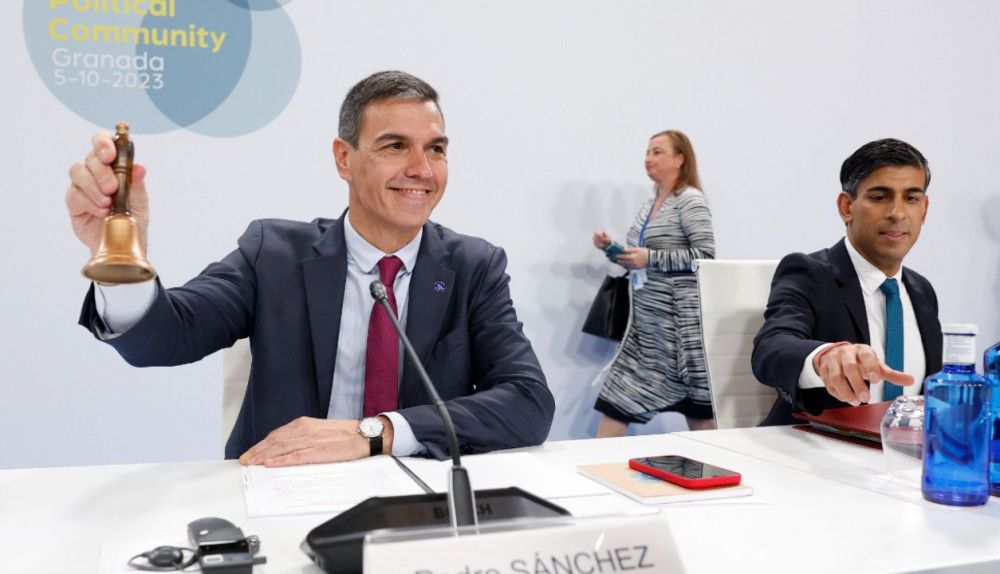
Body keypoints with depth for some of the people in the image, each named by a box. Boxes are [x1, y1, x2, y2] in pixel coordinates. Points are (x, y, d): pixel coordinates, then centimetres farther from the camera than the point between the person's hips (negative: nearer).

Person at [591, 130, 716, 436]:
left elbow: (705, 255, -17)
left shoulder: (690, 199, -9)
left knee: (696, 404, 2)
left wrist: (650, 258, -20)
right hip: (647, 317, 8)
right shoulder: (650, 204, 14)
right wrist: (612, 248, 4)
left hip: (678, 315, -8)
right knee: (618, 393, 4)